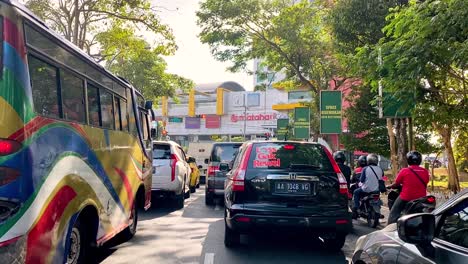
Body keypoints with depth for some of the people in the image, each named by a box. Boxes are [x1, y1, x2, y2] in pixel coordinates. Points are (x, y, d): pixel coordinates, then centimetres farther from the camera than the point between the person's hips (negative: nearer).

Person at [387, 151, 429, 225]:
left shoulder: (404, 171, -11)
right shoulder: (425, 171, 0)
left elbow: (396, 184, -2)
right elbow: (425, 184, 13)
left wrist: (390, 186, 18)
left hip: (406, 198, -4)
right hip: (420, 198, 4)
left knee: (393, 214, 6)